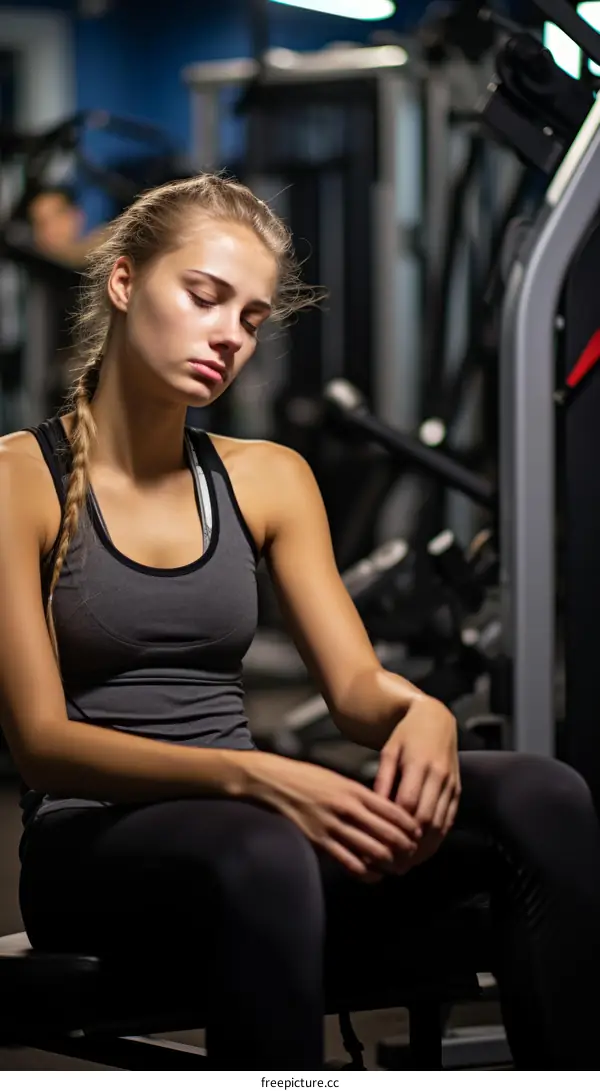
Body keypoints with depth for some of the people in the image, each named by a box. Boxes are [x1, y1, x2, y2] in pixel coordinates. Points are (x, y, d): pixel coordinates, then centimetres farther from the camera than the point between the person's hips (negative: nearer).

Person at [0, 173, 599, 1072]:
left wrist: (420, 715, -18)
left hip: (254, 827, 5)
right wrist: (251, 777, -26)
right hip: (92, 844, -5)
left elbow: (356, 683, 8)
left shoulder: (268, 478, 16)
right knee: (260, 851, -41)